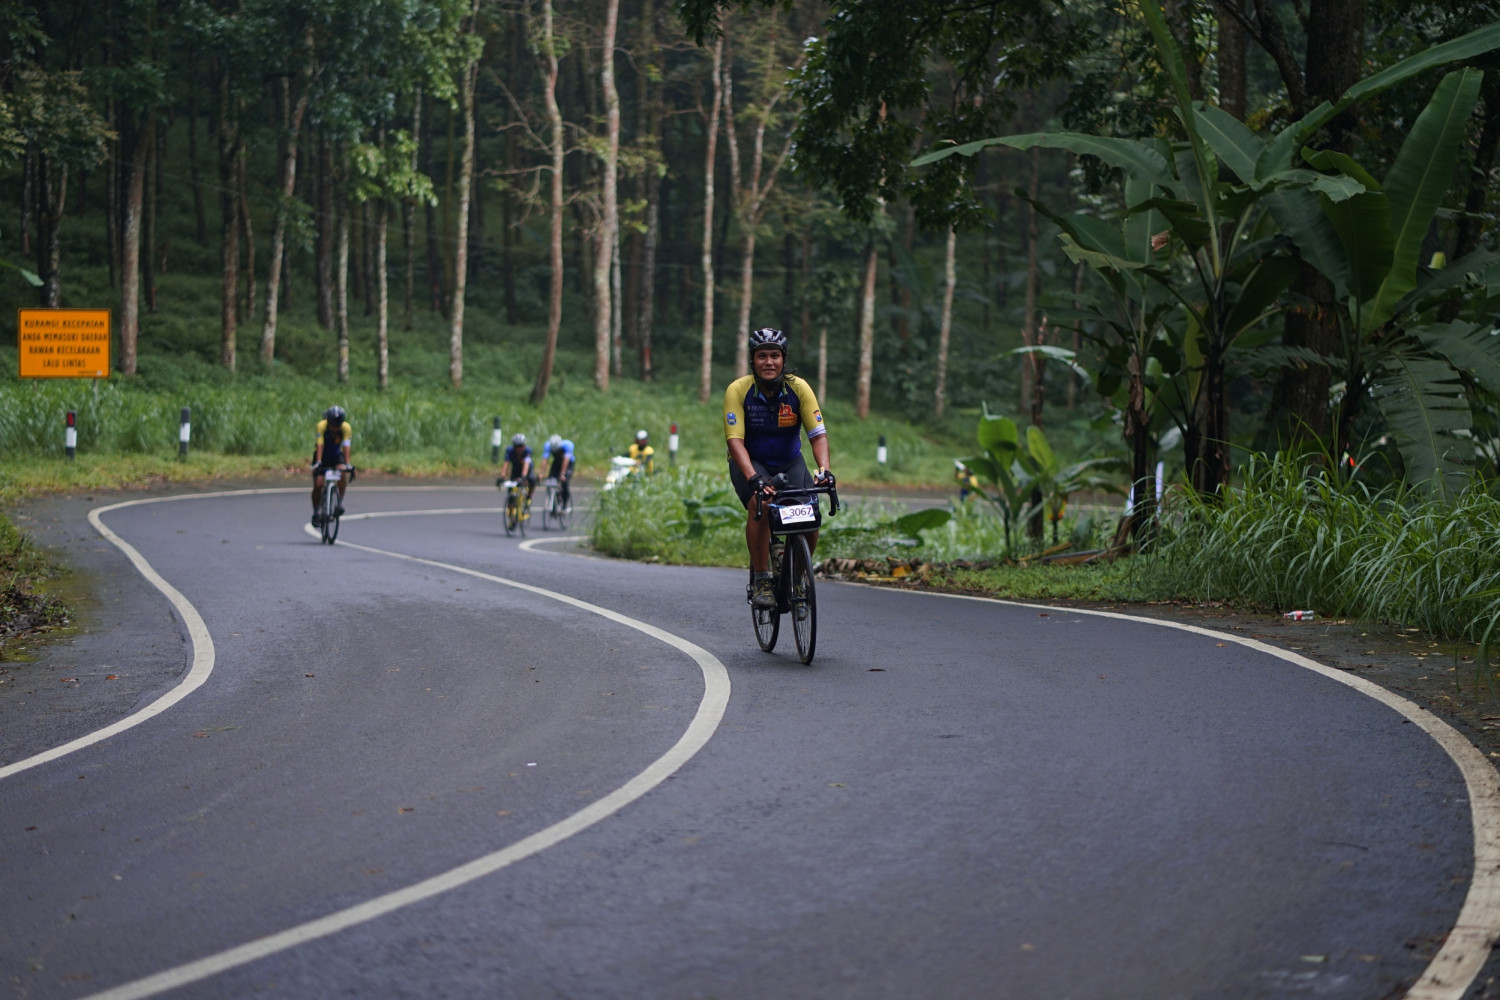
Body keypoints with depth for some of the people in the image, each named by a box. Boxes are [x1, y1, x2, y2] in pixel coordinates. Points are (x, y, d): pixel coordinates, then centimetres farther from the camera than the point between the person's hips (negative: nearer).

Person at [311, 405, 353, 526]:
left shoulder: (346, 428, -23)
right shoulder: (321, 426, -27)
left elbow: (346, 447, -30)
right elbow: (320, 445, -34)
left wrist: (348, 465, -43)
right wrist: (318, 463, -47)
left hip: (336, 455, 1)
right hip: (322, 455, -1)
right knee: (318, 485, -13)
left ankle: (340, 504, -15)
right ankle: (316, 514, 4)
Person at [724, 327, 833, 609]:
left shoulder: (799, 388, -17)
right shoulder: (738, 390, -21)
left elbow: (818, 434, -20)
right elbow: (735, 439, -28)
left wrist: (824, 469, -39)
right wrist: (753, 477, -44)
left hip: (789, 461, 2)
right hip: (750, 461, -2)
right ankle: (761, 580, -20)